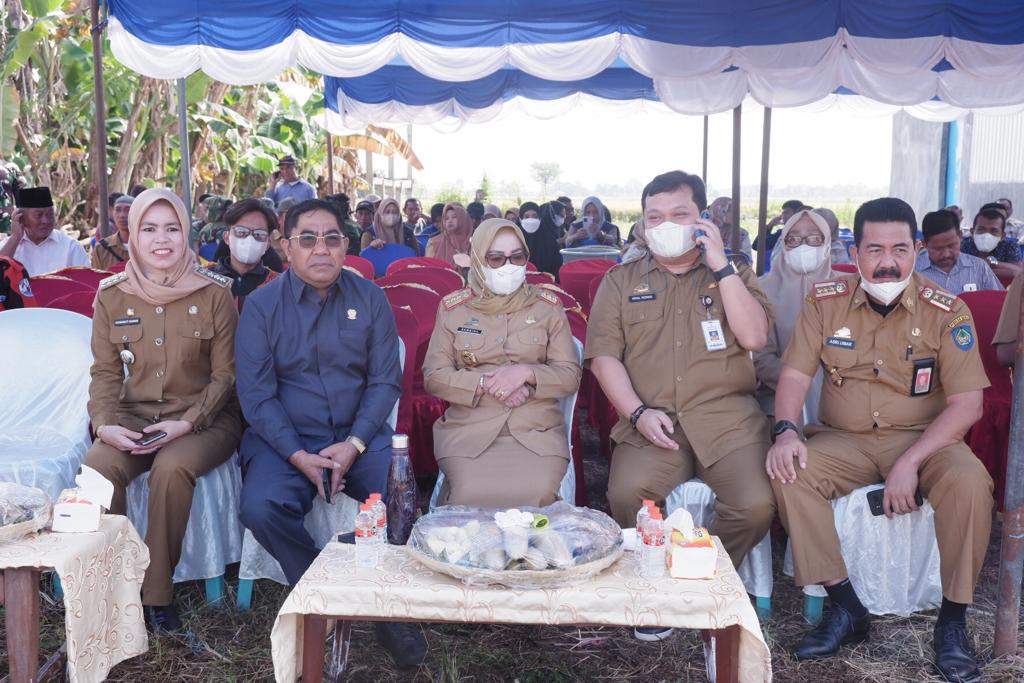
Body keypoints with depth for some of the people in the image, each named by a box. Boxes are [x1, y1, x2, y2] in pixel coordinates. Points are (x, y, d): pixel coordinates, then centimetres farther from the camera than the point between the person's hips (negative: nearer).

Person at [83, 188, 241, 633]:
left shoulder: (214, 293, -2)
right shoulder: (112, 296, 7)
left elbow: (225, 374, -3)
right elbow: (105, 372, 8)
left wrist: (187, 423, -17)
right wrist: (105, 424, -12)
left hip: (204, 420, -2)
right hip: (134, 416, 3)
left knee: (171, 468, -34)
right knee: (97, 468, -29)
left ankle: (156, 593, -17)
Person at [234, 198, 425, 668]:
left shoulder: (370, 299, 5)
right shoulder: (262, 305, 1)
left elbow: (385, 380, 1)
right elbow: (255, 392, -4)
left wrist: (354, 445, -14)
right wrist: (298, 455, -16)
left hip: (359, 432, 1)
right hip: (285, 437, 0)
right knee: (261, 507, -29)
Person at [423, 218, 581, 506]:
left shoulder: (548, 306, 9)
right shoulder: (452, 307, 9)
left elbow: (571, 376, 6)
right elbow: (433, 376, 3)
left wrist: (526, 372, -13)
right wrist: (486, 384, -12)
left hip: (538, 431, 1)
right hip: (467, 429, 0)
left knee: (536, 494, -28)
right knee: (472, 495, -28)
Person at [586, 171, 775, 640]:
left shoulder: (733, 275, 16)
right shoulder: (621, 281, 15)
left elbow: (754, 337, -1)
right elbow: (603, 355, 5)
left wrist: (720, 265, -4)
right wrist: (638, 413, -9)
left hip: (727, 414, 1)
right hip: (652, 421, 0)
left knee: (756, 503, -25)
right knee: (627, 494, -30)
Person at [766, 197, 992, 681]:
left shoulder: (947, 312, -7)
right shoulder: (826, 302, -1)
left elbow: (967, 404, -10)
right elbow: (795, 375, 0)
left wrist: (910, 463, -22)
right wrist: (786, 431, -21)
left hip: (923, 440, -1)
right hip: (843, 441, 2)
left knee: (969, 480, -31)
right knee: (788, 473, -25)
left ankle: (953, 619, -11)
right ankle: (845, 607, -12)